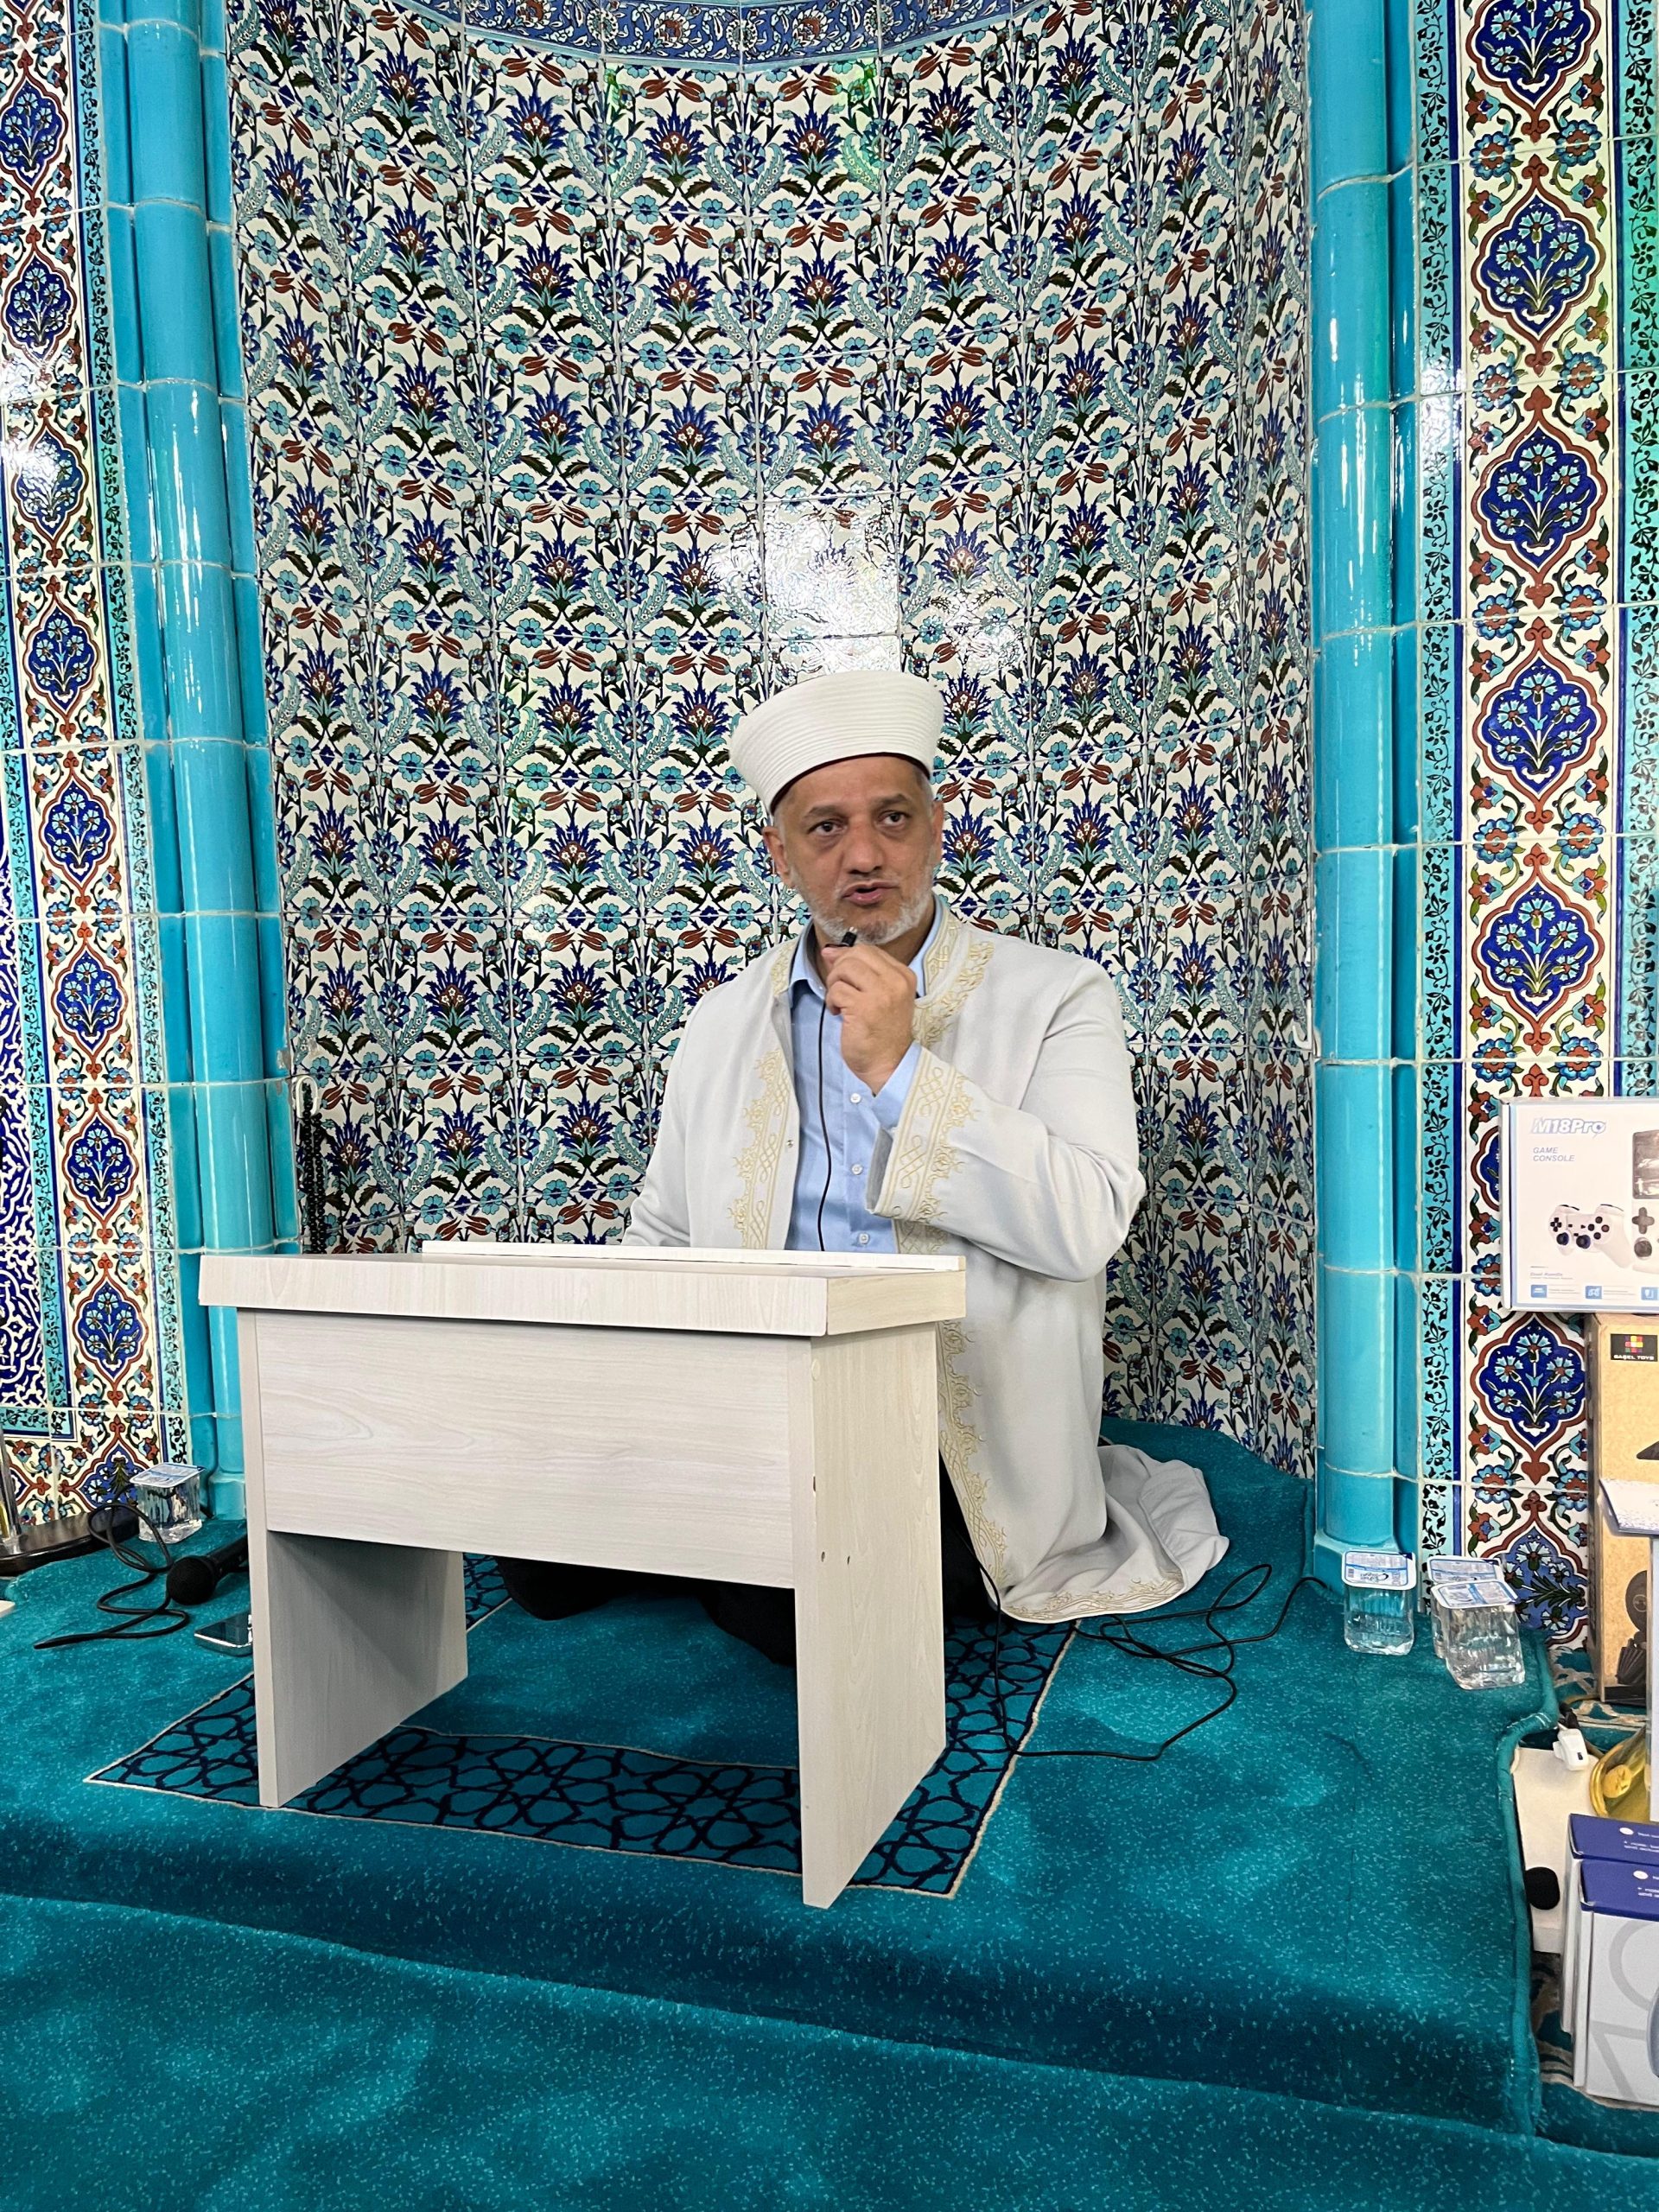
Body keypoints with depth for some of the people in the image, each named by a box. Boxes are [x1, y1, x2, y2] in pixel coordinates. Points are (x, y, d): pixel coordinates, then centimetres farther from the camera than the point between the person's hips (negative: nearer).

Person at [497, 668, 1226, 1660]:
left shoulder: (1056, 997, -1)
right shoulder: (724, 1022, 12)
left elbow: (1089, 1225, -14)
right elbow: (662, 1238, 17)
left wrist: (900, 1070, -18)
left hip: (954, 1426, -3)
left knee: (792, 1604, -28)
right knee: (548, 1557, -15)